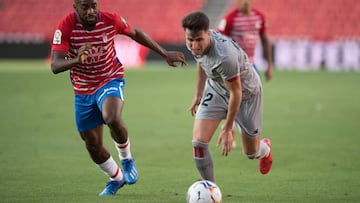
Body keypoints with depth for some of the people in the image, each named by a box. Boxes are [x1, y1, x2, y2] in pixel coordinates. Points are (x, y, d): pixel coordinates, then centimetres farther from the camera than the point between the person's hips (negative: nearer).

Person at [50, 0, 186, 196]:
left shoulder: (110, 20, -16)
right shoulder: (65, 27, -21)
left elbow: (136, 33, 6)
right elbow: (55, 66, -29)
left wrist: (165, 54, 7)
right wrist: (76, 60, -50)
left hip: (110, 80, -2)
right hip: (82, 90, 2)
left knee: (112, 118, -34)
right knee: (93, 145, 9)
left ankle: (127, 159, -4)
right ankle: (116, 178, 37)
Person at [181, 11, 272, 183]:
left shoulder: (225, 57, -43)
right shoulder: (194, 44, -22)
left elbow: (236, 93, -29)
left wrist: (227, 129, -21)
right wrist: (198, 95, 14)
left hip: (246, 93, -5)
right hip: (216, 88, 5)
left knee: (251, 153, 12)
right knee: (198, 142, -14)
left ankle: (265, 150, 51)